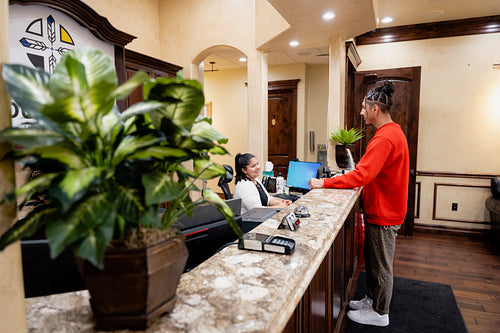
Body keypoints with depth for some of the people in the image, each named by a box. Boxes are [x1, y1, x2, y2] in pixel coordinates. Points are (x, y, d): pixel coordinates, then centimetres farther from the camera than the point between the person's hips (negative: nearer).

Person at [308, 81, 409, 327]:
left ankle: (379, 313, 24)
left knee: (380, 265, 6)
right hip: (382, 210, 10)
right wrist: (347, 176, 12)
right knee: (372, 260, 21)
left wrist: (324, 183, -28)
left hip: (383, 214, -10)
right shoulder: (393, 131, 11)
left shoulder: (385, 138, -24)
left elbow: (362, 175, -31)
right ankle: (372, 299, 37)